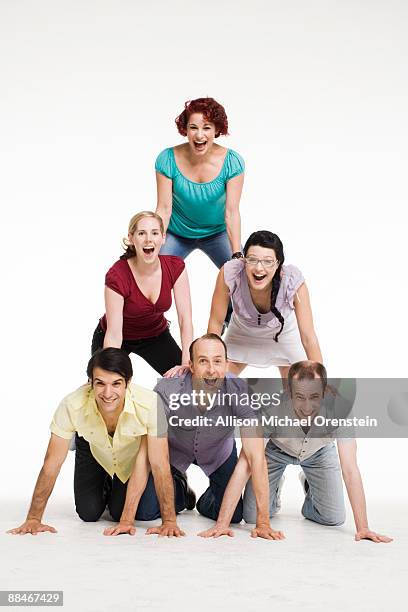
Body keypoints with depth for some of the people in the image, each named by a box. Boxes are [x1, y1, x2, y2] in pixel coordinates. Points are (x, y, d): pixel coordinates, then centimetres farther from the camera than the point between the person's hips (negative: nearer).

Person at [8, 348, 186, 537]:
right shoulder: (72, 405, -38)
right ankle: (107, 486, 35)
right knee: (88, 513, 1)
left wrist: (169, 521, -34)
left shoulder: (150, 404, -42)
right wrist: (34, 519, -25)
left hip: (134, 453, -1)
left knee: (145, 512, -8)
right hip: (93, 449, 1)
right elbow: (52, 464, -27)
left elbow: (159, 465, -34)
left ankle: (178, 485, 23)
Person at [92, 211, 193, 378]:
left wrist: (186, 362, -34)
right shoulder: (117, 276, -31)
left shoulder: (176, 267, -21)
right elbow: (114, 334, -31)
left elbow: (185, 319, -22)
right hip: (120, 338, -2)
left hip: (156, 335, 3)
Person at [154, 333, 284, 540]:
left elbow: (255, 456, -34)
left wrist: (263, 522, -36)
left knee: (234, 515, -7)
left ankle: (207, 500, 29)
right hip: (174, 452, -1)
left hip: (218, 453, 1)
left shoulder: (239, 391, -34)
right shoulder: (166, 390, -37)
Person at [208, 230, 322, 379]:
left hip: (283, 332, -1)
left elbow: (309, 338, -29)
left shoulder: (294, 281, -37)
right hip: (242, 332, 1)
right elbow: (216, 322, -22)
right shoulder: (229, 273, -35)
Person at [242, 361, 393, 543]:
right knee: (252, 517, -7)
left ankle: (310, 487, 27)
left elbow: (349, 470, -37)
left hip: (319, 452, 1)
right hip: (276, 450, -1)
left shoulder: (338, 408, -38)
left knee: (334, 518, -6)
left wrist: (362, 528, -42)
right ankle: (276, 488, 27)